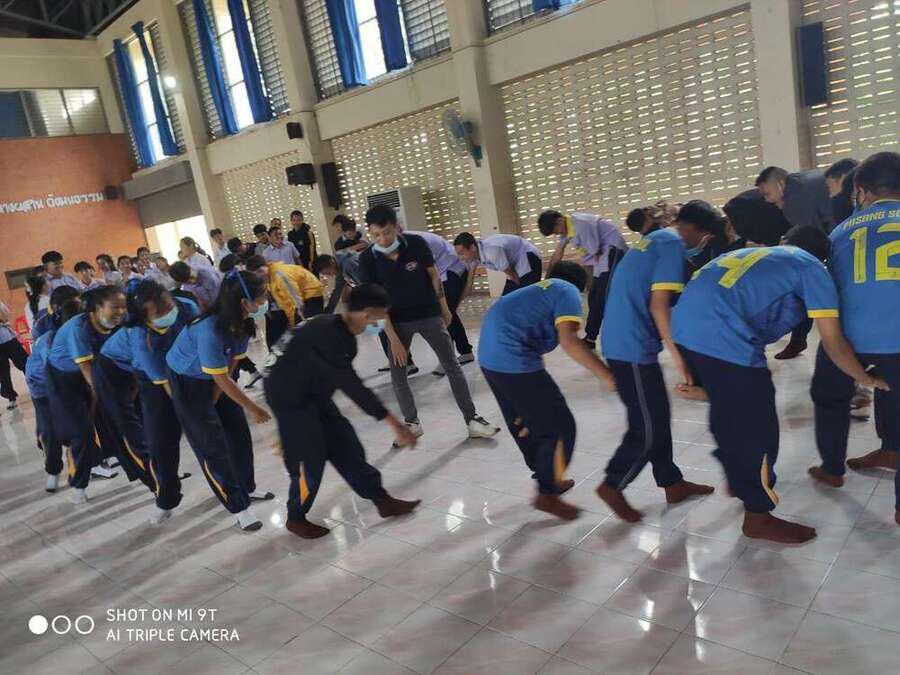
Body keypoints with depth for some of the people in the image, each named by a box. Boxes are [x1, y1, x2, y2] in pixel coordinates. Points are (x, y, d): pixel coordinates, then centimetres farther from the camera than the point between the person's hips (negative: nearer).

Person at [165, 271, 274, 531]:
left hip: (214, 380, 7)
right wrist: (253, 409, -18)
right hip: (187, 383, -7)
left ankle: (246, 487, 29)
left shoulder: (241, 322, -16)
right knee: (213, 446, -2)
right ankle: (239, 506, 7)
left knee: (239, 434, 10)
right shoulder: (210, 330, -37)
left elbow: (232, 361, -6)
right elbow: (222, 379, -28)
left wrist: (214, 401, -6)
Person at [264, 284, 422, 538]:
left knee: (344, 444, 8)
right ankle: (296, 518, 21)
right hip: (290, 398, -9)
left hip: (312, 393, 9)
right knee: (309, 460, -2)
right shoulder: (328, 336, -31)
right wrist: (393, 423, -36)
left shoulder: (339, 330, -1)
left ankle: (382, 500, 16)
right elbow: (351, 385, -35)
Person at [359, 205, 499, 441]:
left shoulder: (416, 243, -16)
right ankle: (412, 422, 23)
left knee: (452, 367, 1)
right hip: (398, 320, 1)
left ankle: (472, 420, 10)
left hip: (429, 314, 0)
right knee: (397, 374, 3)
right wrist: (393, 338, -15)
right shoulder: (367, 259, -15)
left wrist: (444, 308, 6)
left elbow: (433, 275, -1)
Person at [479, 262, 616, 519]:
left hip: (489, 356, 10)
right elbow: (569, 341, -17)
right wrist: (608, 376, -16)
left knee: (523, 422, 24)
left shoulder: (539, 290, 28)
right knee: (560, 427, 2)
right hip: (514, 360, -10)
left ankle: (548, 480, 39)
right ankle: (547, 494, 13)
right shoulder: (568, 292, 3)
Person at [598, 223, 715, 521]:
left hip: (623, 341, 10)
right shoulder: (674, 244, -9)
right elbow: (658, 305, -17)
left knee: (658, 418, 18)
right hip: (633, 347, -10)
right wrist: (680, 358, -16)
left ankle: (672, 483, 30)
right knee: (649, 428, 2)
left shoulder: (656, 239, 19)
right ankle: (612, 486, 15)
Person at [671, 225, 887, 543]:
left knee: (728, 415, 27)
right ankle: (758, 516, 21)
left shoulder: (751, 253, 31)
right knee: (757, 431, 8)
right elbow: (834, 344, 11)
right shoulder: (812, 268, 12)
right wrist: (867, 379, 27)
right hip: (724, 340, -8)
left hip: (684, 327, 8)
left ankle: (738, 480, 46)